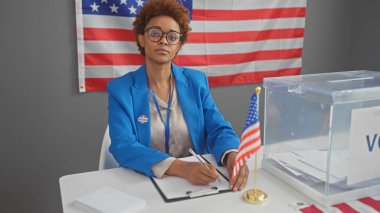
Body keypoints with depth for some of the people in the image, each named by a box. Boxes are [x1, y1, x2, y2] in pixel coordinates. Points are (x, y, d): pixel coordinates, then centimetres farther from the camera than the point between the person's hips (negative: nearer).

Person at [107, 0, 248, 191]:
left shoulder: (196, 81, 4)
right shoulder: (120, 89, -4)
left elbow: (218, 129, 0)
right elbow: (123, 147, -15)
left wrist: (232, 157, -23)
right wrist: (181, 168, -28)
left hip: (196, 182, 2)